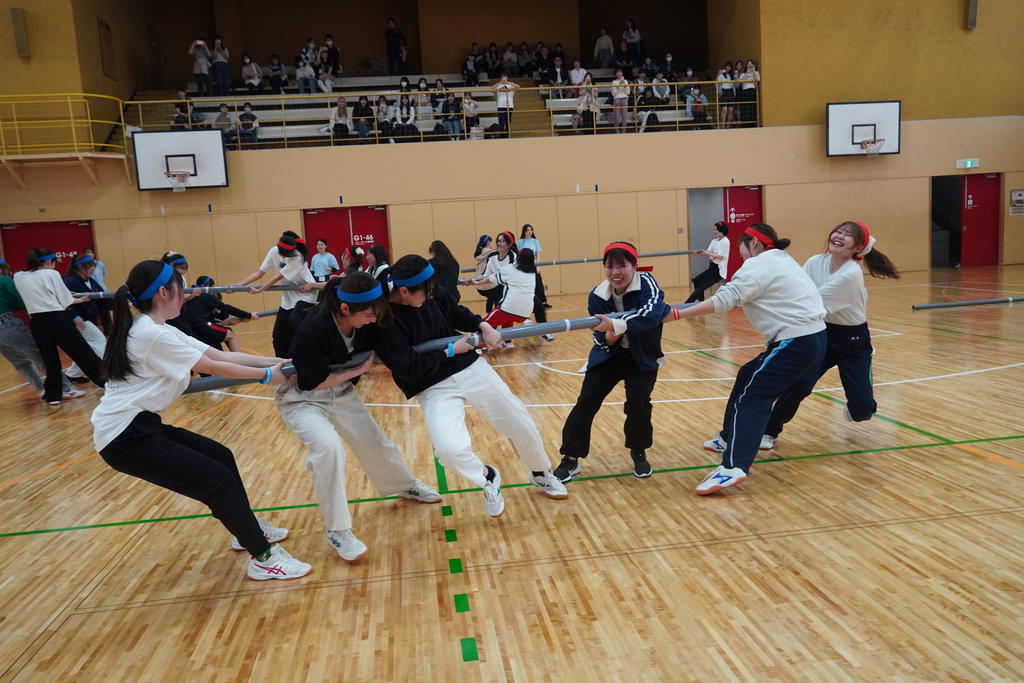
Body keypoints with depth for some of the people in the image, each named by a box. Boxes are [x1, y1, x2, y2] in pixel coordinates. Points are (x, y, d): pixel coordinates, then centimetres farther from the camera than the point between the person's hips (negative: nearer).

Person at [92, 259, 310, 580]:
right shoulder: (151, 334, -20)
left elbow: (220, 355, 5)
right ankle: (264, 558, -1)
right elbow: (213, 367, -14)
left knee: (220, 456, 15)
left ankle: (247, 530, 31)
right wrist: (267, 375, -6)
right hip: (125, 436, -10)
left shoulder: (159, 330, 10)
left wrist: (278, 362, -1)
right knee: (217, 480, -10)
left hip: (139, 425, 10)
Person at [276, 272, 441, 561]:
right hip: (302, 398, -6)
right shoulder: (311, 332, -35)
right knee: (328, 446, -29)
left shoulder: (366, 322, -18)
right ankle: (337, 531, -13)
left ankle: (407, 486, 44)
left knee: (375, 442, 14)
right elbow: (315, 382, -26)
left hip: (341, 392, 6)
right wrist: (360, 369, -22)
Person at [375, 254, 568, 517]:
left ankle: (541, 473, 40)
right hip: (434, 389, -5)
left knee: (520, 422, 10)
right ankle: (487, 478, 8)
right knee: (450, 450, -28)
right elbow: (408, 370, -23)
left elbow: (458, 313, 15)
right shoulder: (386, 321, -20)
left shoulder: (432, 297, -3)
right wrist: (450, 351, -15)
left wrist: (482, 325, -5)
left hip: (471, 368, 5)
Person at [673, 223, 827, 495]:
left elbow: (724, 299, -21)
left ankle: (734, 466, -27)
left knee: (752, 398, -15)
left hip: (797, 342, -10)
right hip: (812, 337, 10)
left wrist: (677, 314, -22)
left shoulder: (758, 264, -10)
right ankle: (730, 438, 30)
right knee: (748, 377, 20)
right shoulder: (780, 260, 21)